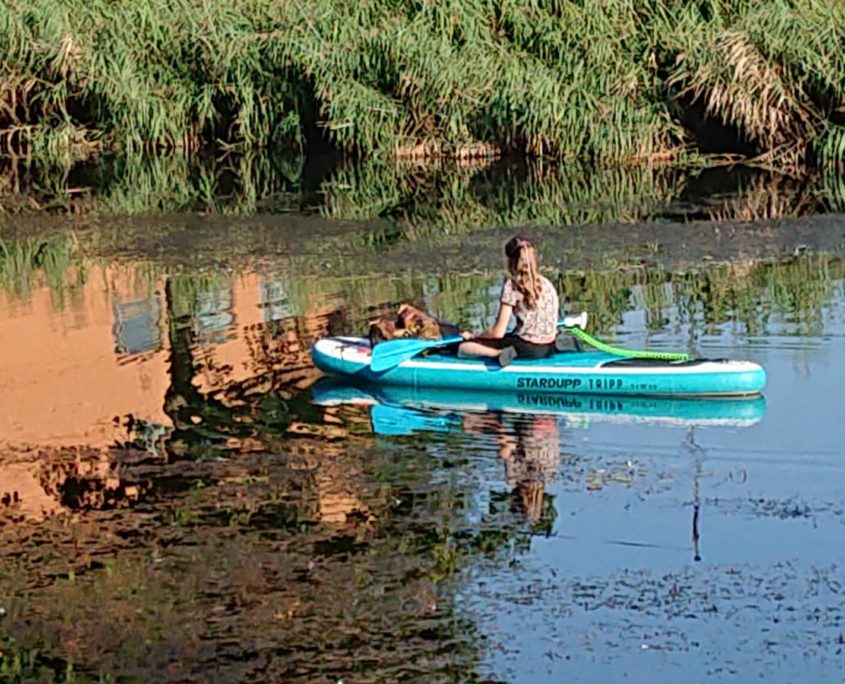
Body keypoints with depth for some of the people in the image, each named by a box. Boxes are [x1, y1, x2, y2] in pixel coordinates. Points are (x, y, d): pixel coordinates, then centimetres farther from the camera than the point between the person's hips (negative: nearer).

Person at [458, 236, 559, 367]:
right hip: (548, 348, 7)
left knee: (463, 348, -5)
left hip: (527, 348, -7)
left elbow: (498, 332, -10)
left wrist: (473, 336, 7)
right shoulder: (547, 284, 8)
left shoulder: (512, 285, -9)